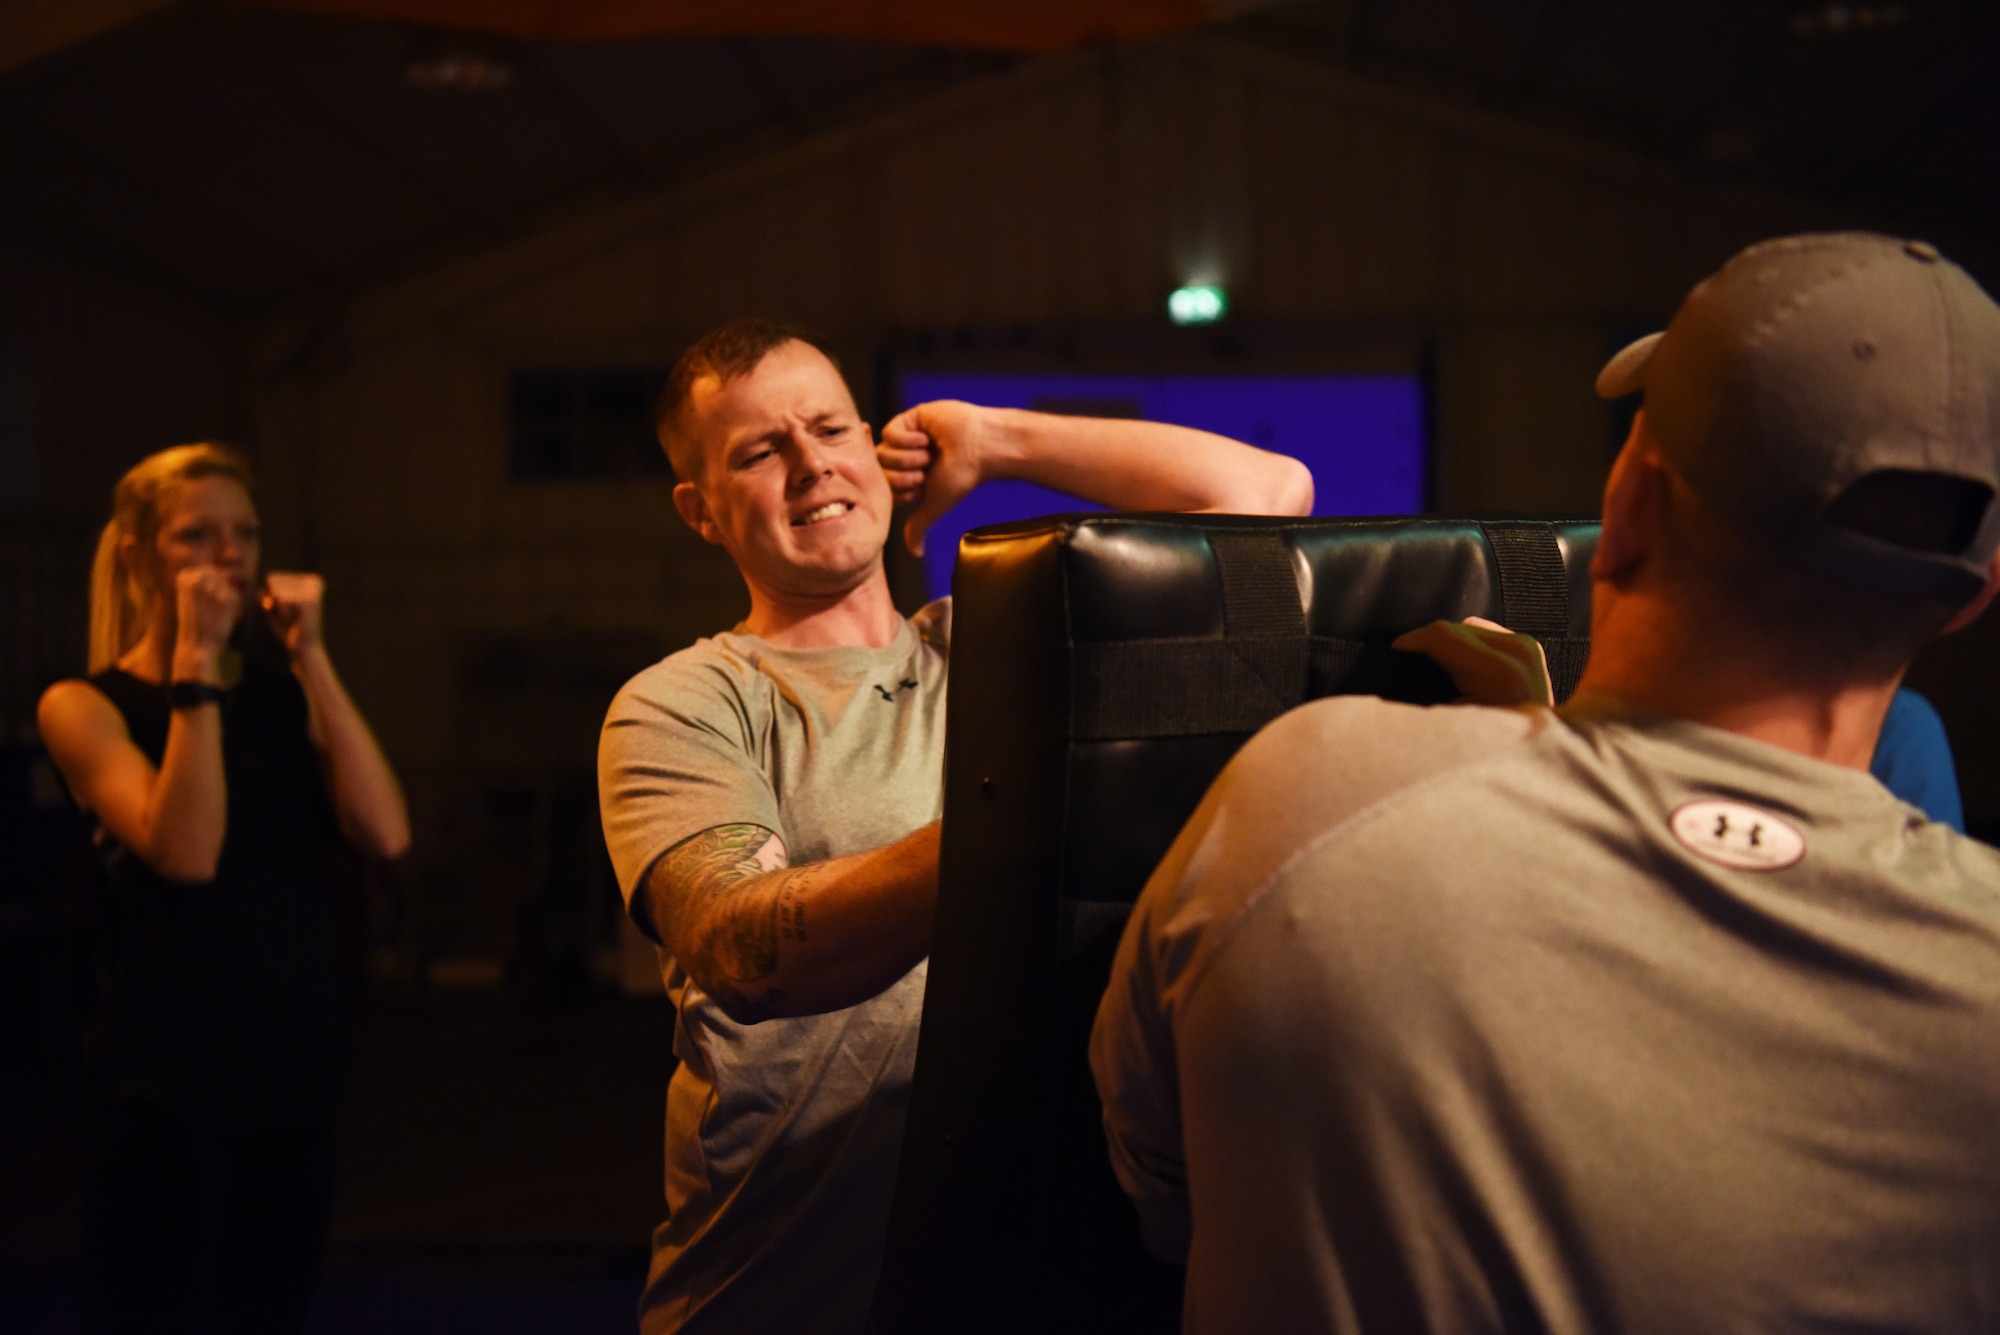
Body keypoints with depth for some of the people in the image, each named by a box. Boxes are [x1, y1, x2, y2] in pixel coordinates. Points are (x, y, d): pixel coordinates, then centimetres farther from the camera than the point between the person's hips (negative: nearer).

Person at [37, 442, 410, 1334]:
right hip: (167, 1091, -4)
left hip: (293, 1083, 4)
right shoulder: (84, 705, -1)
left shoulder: (284, 696, 10)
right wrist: (195, 662, -15)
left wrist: (310, 659, -7)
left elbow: (386, 833, -6)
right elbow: (184, 851, -18)